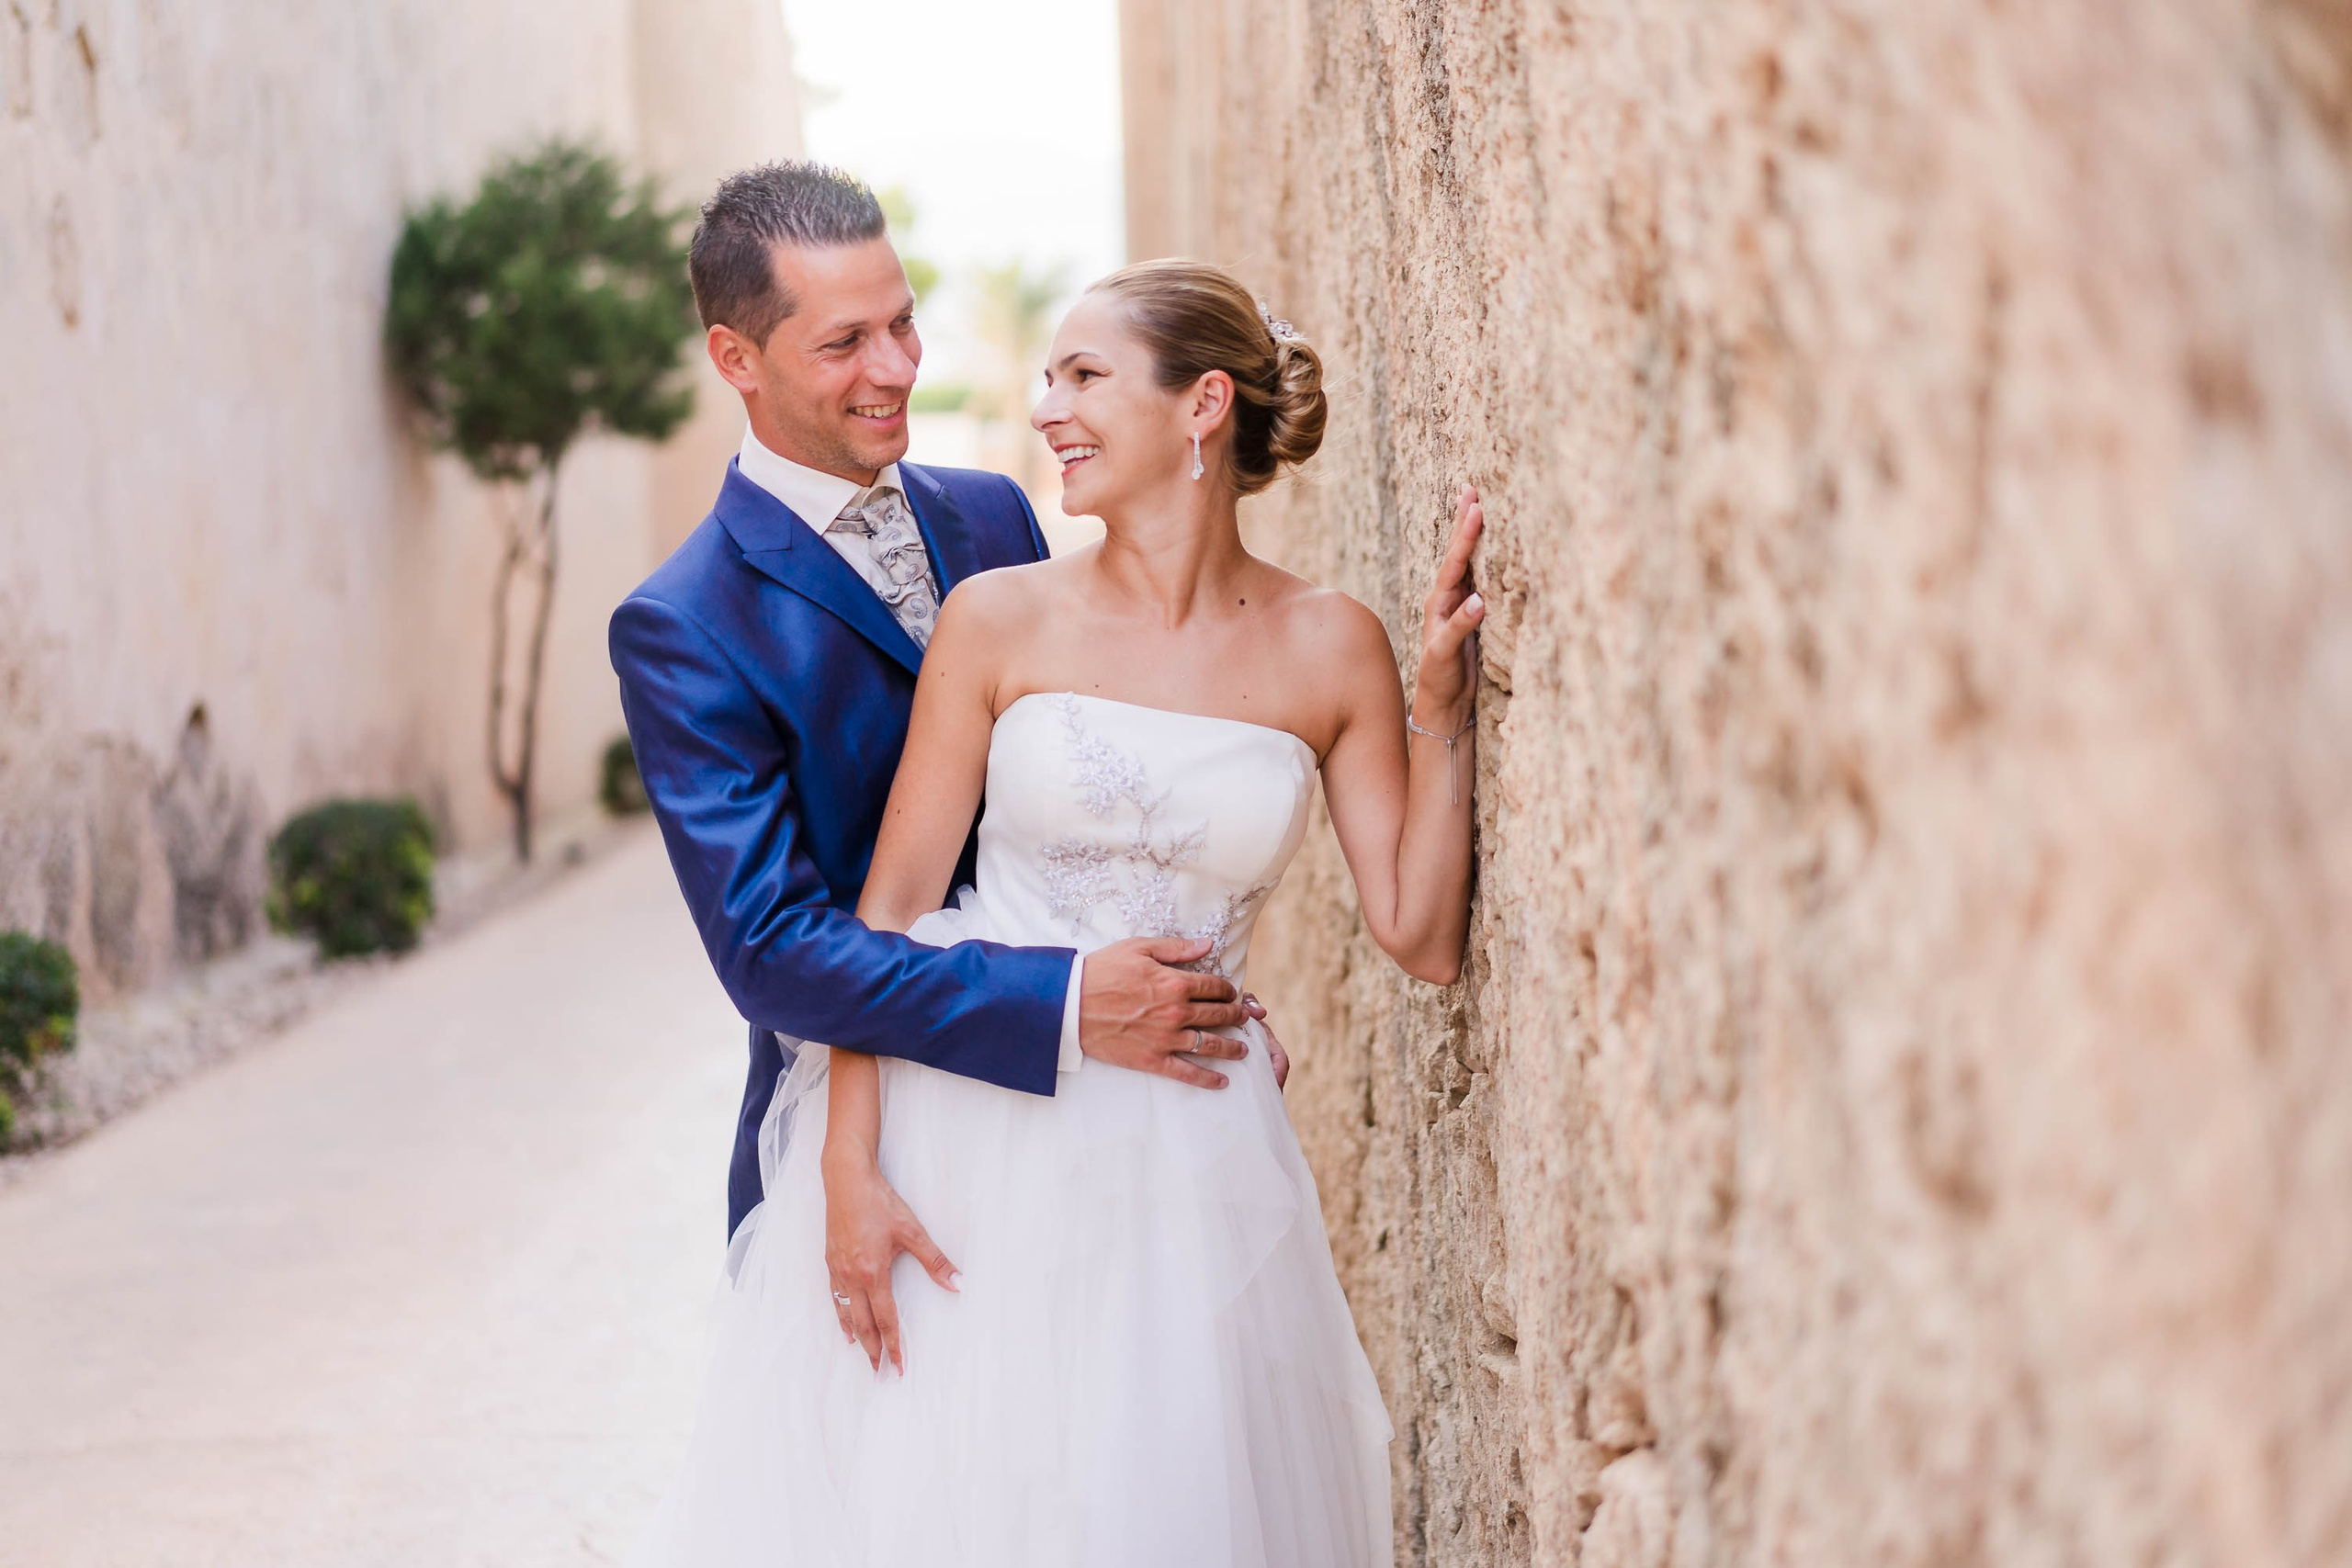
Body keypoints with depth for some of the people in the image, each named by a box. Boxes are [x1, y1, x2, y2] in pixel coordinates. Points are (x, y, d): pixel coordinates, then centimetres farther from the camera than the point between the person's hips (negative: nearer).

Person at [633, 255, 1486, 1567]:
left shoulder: (1330, 648, 0)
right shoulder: (1001, 618, -3)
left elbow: (1422, 939, -2)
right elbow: (886, 909, -4)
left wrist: (1444, 707, -9)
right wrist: (848, 1175, -10)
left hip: (1185, 1174, 1)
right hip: (967, 1131, -1)